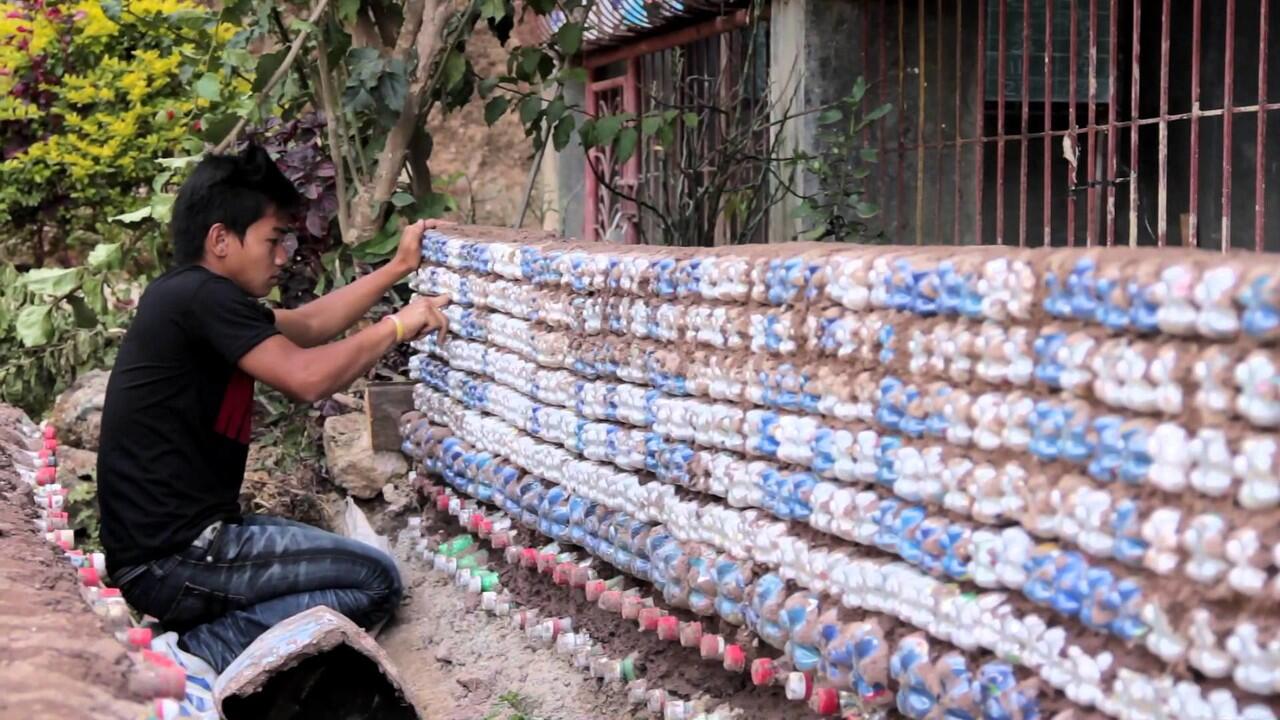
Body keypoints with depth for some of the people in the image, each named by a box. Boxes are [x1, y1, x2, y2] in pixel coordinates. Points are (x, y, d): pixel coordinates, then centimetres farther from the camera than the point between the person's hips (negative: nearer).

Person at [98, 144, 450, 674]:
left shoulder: (194, 298, 14)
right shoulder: (200, 296, -17)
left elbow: (306, 325, 23)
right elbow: (306, 377, -23)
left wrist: (398, 268, 23)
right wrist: (396, 327, -8)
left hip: (172, 541, 10)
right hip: (174, 560, -10)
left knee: (351, 568, 21)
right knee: (376, 581, -7)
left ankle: (205, 641, 5)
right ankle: (206, 651, -11)